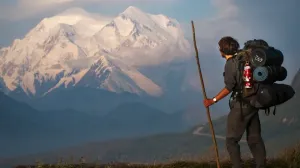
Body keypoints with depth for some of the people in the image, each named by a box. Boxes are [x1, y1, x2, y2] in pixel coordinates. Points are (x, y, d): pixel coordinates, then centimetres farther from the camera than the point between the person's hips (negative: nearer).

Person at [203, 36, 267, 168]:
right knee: (255, 138, 11)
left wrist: (213, 101, -14)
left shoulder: (230, 64, -14)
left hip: (241, 106, -8)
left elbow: (229, 88, -18)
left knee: (231, 140, 2)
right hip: (253, 103, 8)